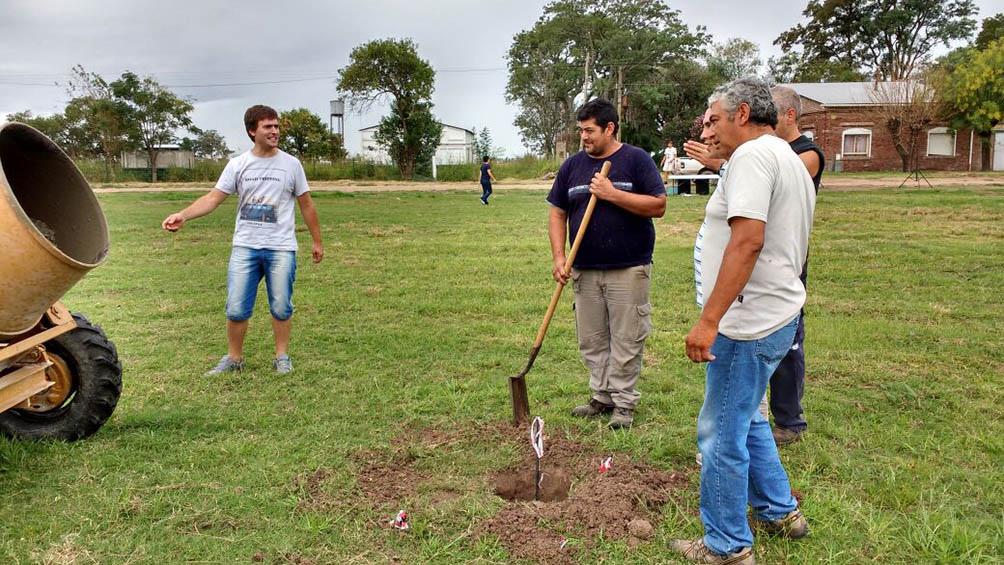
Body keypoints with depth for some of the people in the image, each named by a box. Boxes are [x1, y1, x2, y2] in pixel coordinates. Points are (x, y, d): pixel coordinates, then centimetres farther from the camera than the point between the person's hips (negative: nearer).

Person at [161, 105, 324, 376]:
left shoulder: (291, 164, 2)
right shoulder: (238, 164, 2)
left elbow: (306, 205, 8)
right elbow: (213, 198, -3)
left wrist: (317, 242, 11)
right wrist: (182, 215, -20)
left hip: (281, 248, -1)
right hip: (244, 247, 1)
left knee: (281, 308, 6)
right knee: (236, 309, 2)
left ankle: (282, 357, 23)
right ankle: (234, 358, 21)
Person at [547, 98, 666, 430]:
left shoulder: (636, 160, -3)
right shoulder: (572, 165, 9)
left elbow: (658, 206, -10)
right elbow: (558, 214, 10)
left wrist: (613, 194, -17)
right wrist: (559, 257, -1)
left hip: (628, 269, -4)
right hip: (585, 271, 5)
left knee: (626, 341, 2)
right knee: (591, 341, 11)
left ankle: (623, 403, 14)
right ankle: (602, 397, 25)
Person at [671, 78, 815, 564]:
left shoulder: (753, 155, -15)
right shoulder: (791, 161, 18)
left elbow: (748, 240, -27)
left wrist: (709, 320, -28)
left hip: (748, 323, -11)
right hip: (777, 317, 11)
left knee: (722, 435, 1)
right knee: (745, 420, 26)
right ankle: (779, 511, 39)